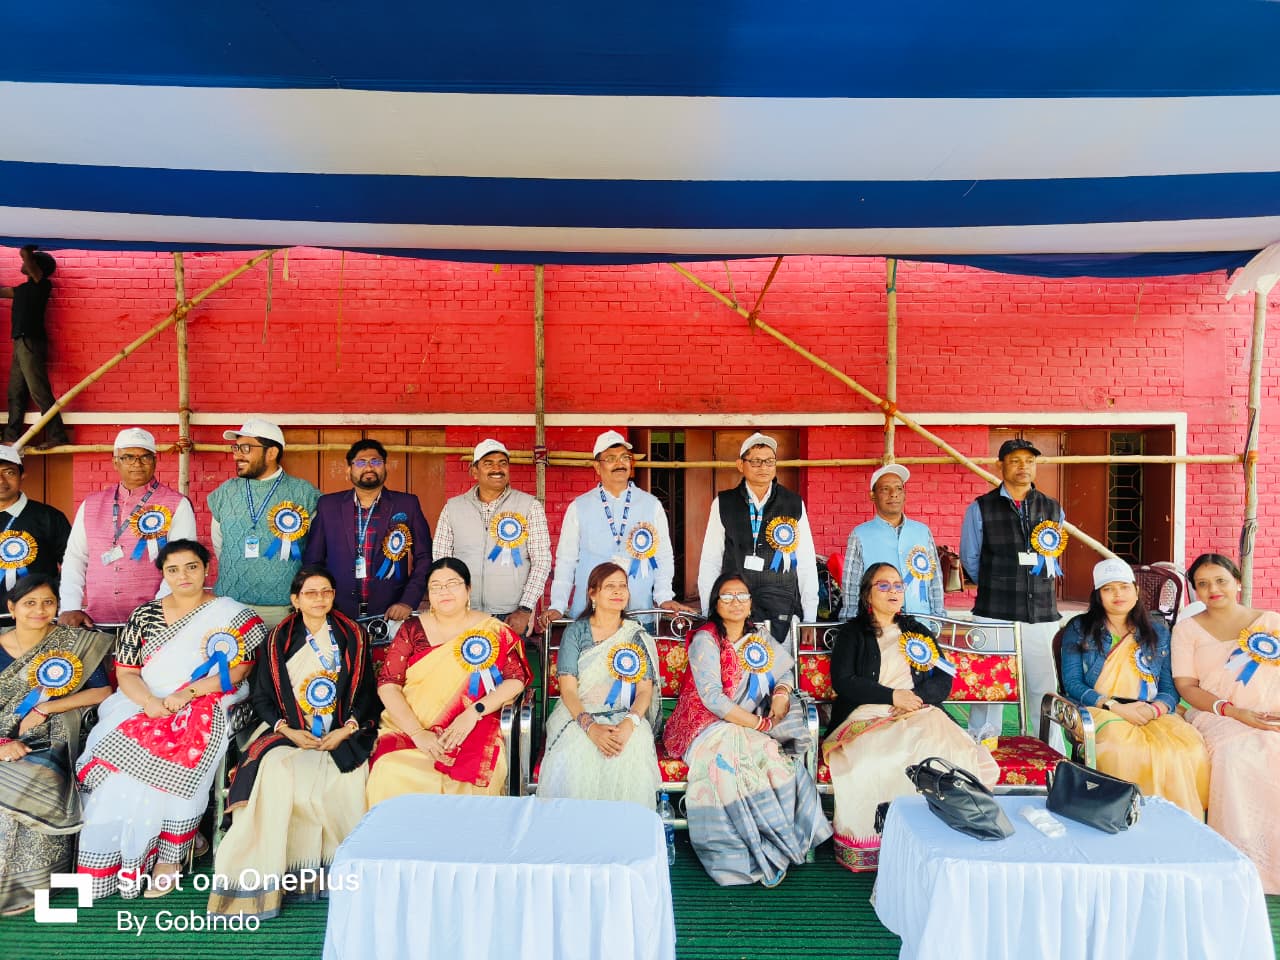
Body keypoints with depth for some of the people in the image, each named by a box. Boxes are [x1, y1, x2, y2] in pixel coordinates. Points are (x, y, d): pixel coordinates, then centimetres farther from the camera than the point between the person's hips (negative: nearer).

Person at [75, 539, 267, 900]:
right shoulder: (144, 616, 13)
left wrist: (186, 694, -16)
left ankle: (169, 856, -12)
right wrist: (150, 702, -12)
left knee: (169, 766, -29)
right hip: (142, 705, 4)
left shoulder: (231, 614, 3)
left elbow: (238, 669, -5)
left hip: (204, 709, -3)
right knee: (115, 762, -23)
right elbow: (125, 672, 8)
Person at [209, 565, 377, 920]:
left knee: (345, 782, -29)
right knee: (277, 773, -30)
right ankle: (263, 876, -21)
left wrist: (347, 729, -9)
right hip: (288, 733, 1)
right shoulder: (278, 640, 10)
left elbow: (367, 693, 7)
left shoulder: (353, 636, 8)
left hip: (342, 734, 0)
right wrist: (288, 730, -7)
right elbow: (262, 697, 10)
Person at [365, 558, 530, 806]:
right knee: (392, 775, -27)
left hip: (473, 729, -1)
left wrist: (474, 712, -15)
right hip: (409, 726, 2)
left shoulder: (492, 631, 6)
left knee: (469, 774, -31)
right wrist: (417, 733, -12)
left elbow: (516, 679, -1)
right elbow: (388, 684, 1)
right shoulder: (412, 629, 9)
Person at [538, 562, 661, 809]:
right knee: (573, 760, -34)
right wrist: (590, 727, -23)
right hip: (578, 715, -1)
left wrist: (628, 725, -20)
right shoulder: (575, 632, 6)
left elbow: (645, 691, 2)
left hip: (625, 719, 1)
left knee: (632, 759, -33)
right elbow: (568, 689, -4)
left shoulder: (639, 637, 11)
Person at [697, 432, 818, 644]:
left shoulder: (794, 504, 7)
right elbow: (709, 561, 7)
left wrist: (810, 619, 2)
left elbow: (807, 563, 6)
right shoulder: (723, 504, 6)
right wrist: (707, 614, 2)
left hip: (782, 608, 0)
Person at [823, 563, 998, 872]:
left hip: (919, 713, 3)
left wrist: (917, 696, -7)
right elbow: (842, 681, 0)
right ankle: (868, 845, -20)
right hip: (868, 715, -3)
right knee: (871, 762, -35)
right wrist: (892, 696, -8)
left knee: (956, 754, -28)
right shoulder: (852, 632, 13)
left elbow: (944, 679, 14)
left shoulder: (918, 631, 24)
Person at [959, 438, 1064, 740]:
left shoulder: (1053, 509, 11)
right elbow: (970, 560, 10)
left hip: (1042, 617, 3)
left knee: (1045, 691, 7)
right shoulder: (980, 509, 2)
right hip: (993, 615, -2)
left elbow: (1056, 557, 22)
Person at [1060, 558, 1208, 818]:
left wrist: (1155, 709, -10)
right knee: (1128, 749, -38)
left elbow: (1170, 688, 13)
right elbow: (1072, 684, 2)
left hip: (1152, 715, 3)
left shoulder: (1158, 633, 21)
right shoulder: (1079, 629, 12)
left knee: (1189, 748, -31)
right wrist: (1116, 707, -13)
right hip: (1100, 713, -3)